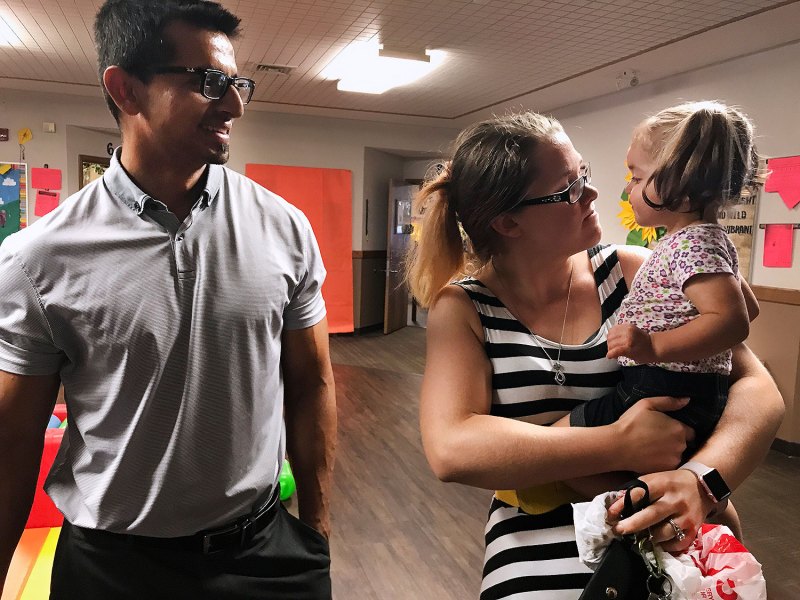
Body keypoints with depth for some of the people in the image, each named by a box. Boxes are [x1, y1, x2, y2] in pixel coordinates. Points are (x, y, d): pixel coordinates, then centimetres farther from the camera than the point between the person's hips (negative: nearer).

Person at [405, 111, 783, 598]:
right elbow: (450, 449, -21)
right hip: (540, 548, -3)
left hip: (667, 539, 3)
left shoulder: (631, 273, -4)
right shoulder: (463, 310, -8)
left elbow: (757, 388, -5)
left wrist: (701, 479, -24)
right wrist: (621, 445, -23)